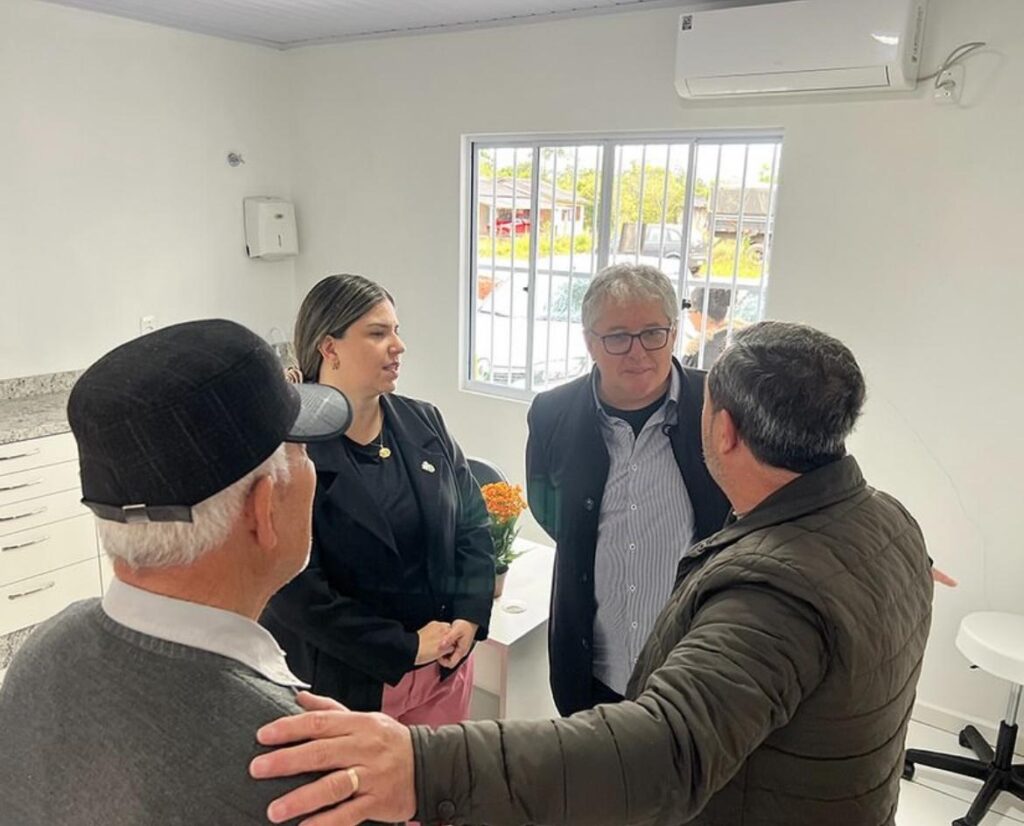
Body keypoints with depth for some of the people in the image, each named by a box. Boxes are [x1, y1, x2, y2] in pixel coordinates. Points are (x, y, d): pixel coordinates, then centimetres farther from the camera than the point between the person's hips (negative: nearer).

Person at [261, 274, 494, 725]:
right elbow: (294, 589, -19)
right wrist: (405, 647, -16)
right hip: (341, 682, -5)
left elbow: (473, 522, 6)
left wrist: (469, 618, -7)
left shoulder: (423, 422, 1)